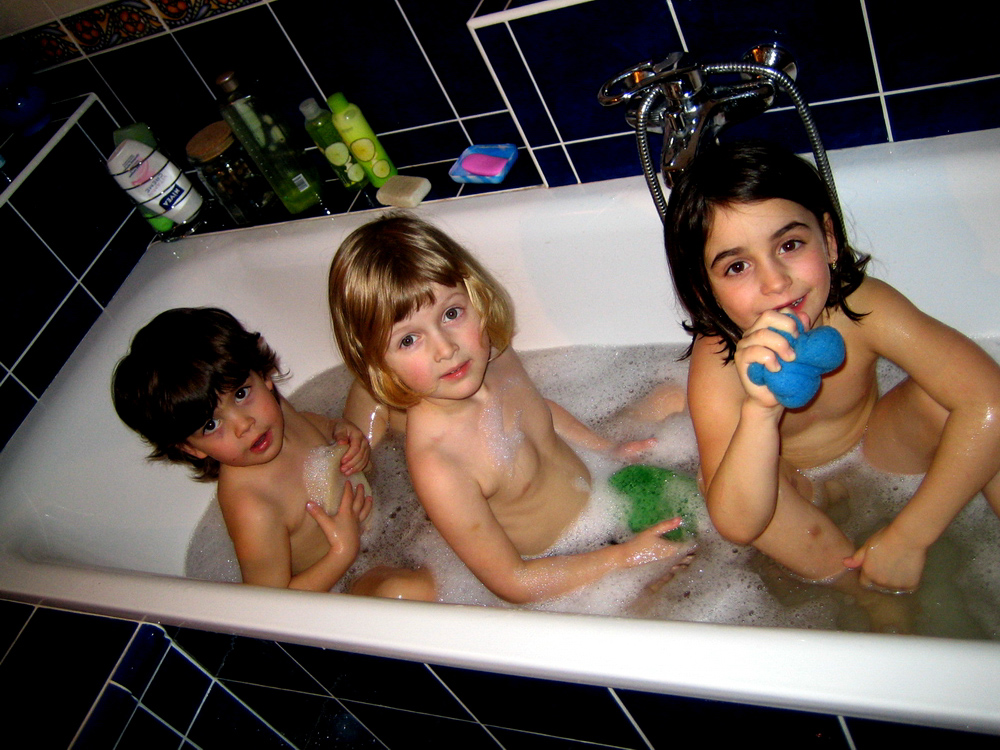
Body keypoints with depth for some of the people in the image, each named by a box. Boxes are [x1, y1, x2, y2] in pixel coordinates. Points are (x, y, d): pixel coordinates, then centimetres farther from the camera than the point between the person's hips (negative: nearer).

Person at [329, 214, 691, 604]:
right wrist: (625, 555, -23)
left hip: (596, 490, 7)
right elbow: (511, 582, -27)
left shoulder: (494, 356, -17)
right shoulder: (437, 469, -38)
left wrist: (608, 448, 6)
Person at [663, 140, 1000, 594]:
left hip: (878, 452, 1)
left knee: (947, 394, -26)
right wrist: (761, 409, -56)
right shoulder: (717, 366, -32)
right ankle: (866, 594, -10)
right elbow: (737, 526, -40)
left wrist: (908, 536, -33)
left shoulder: (860, 308, -27)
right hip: (794, 489, -1)